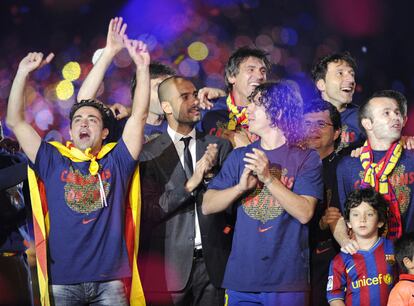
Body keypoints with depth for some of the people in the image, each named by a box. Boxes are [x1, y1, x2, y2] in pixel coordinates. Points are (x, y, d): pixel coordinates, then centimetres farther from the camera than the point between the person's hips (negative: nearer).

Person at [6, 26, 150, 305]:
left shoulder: (116, 162, 8)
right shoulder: (53, 162, 9)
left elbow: (139, 116, 2)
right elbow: (15, 121, 6)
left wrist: (142, 67, -4)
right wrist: (23, 73, 0)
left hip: (109, 281, 0)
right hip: (62, 282, 0)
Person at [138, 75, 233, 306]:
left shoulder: (220, 147, 6)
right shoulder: (150, 154, -1)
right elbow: (148, 210, -8)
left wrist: (211, 175, -12)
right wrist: (190, 184, -16)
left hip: (212, 262, 2)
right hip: (170, 264, -2)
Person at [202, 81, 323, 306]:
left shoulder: (306, 159, -1)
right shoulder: (239, 157, 9)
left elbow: (305, 213, -12)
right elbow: (207, 206, 3)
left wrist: (268, 178, -19)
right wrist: (241, 186, -14)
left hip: (287, 280, -3)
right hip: (241, 278, 3)